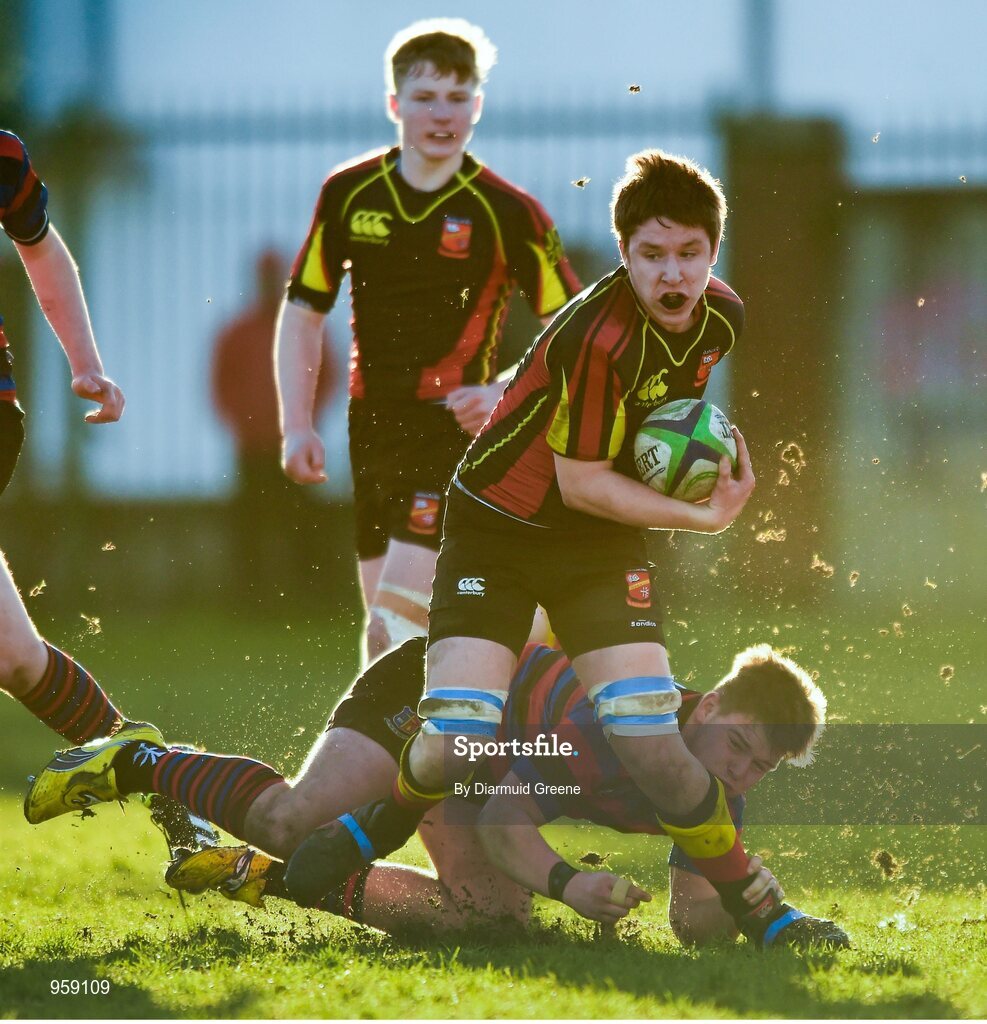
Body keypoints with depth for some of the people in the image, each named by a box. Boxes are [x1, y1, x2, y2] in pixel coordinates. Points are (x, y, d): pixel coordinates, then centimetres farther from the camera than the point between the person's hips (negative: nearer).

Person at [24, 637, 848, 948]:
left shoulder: (716, 793, -14)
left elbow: (697, 924, -10)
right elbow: (505, 821, -30)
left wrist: (754, 904, -30)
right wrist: (566, 882, -46)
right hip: (432, 685, -7)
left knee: (487, 914, -9)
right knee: (295, 818, -27)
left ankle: (275, 879, 7)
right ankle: (137, 764, 1)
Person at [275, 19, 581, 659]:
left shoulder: (510, 214, -7)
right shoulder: (348, 194, 4)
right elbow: (303, 312, 11)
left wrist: (505, 394, -16)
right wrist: (297, 427, 4)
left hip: (455, 426, -5)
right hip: (372, 427, 5)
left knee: (400, 619, -17)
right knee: (380, 625, 10)